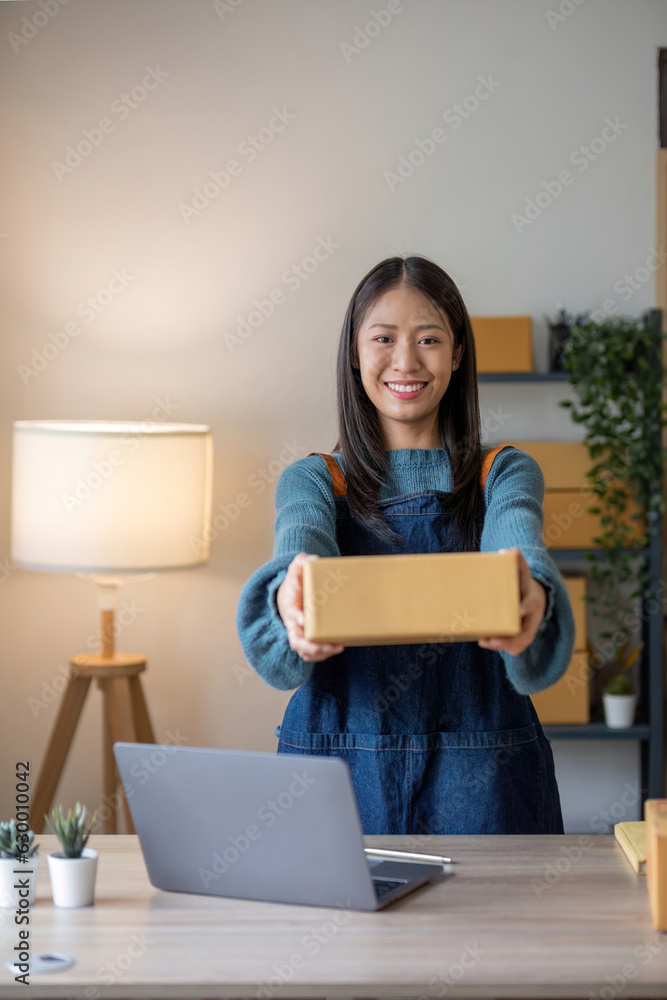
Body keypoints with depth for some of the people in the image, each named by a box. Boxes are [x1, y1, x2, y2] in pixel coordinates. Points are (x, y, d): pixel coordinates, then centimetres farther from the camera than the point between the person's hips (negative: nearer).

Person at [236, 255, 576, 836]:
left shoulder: (505, 475, 7)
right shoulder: (312, 481, 7)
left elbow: (521, 546, -14)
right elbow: (298, 550, -14)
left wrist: (530, 595, -38)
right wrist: (293, 598, -38)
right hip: (340, 763, 0)